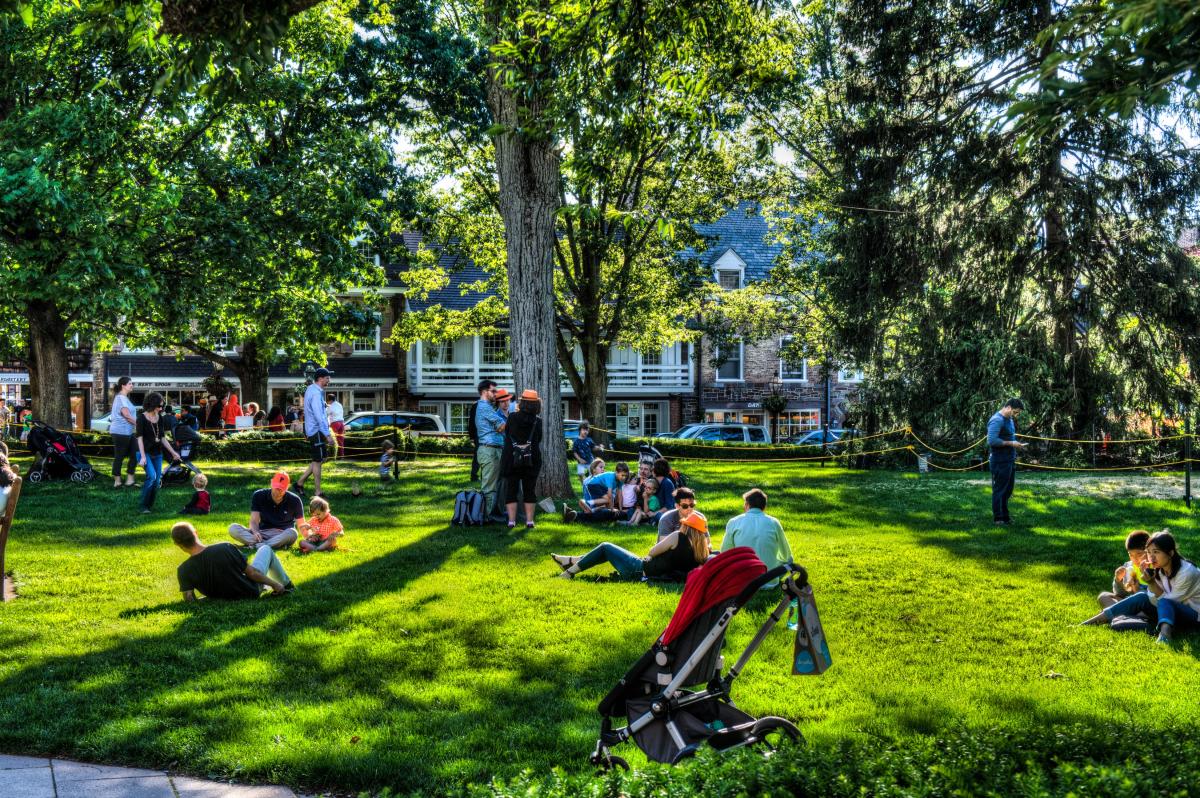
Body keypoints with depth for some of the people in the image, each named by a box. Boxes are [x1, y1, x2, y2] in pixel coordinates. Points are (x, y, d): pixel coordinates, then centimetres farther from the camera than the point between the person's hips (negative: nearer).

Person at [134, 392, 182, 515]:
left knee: (157, 481, 0)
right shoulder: (142, 418, -8)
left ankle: (149, 506, 10)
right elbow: (140, 438, -12)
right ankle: (144, 506, -15)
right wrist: (143, 457, -19)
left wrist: (173, 452, 13)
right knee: (151, 476, -24)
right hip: (145, 452, -6)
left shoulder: (159, 418, 8)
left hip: (157, 454, 6)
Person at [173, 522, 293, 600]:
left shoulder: (184, 571, -24)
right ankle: (287, 585, 36)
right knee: (266, 549, 21)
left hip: (228, 599, 3)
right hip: (252, 592, -3)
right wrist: (274, 584, -5)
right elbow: (251, 573, -20)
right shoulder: (225, 548, -29)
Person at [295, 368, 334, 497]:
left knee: (320, 459, 15)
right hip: (317, 430, -10)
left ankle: (300, 482, 19)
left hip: (312, 429, 10)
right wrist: (328, 435, -25)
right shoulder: (316, 393, -19)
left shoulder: (311, 389, 13)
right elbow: (319, 416, -24)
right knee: (318, 461, -1)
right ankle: (317, 492, 7)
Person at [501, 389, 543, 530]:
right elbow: (539, 439, 6)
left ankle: (511, 521, 1)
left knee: (510, 491, 6)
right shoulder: (538, 421, -6)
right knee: (529, 491, 10)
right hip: (531, 461, 1)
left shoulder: (512, 417, -7)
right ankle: (529, 521, 8)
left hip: (511, 461, -1)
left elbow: (506, 432, 7)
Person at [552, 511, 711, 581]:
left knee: (605, 547, 13)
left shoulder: (678, 537, -23)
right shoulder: (702, 550, -9)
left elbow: (652, 552, -11)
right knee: (607, 550, 24)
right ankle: (570, 562, 35)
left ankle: (570, 571, 21)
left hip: (640, 570, -8)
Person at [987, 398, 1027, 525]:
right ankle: (997, 519, 6)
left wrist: (1017, 445, 12)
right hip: (1000, 463, -10)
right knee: (999, 490, -1)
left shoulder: (1010, 420, 14)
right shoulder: (997, 420, -17)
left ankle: (1005, 516, 26)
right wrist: (1010, 443, -21)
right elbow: (992, 440, -25)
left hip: (1010, 462, 10)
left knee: (1008, 490, 16)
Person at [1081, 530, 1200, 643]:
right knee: (1142, 597, -14)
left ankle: (1164, 636, -63)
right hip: (1170, 613, 6)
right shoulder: (1159, 569, -1)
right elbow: (1155, 601, -7)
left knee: (1164, 604, -33)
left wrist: (1152, 582, -30)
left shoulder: (1186, 572, -21)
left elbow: (1166, 600, -19)